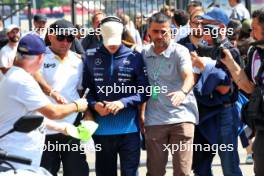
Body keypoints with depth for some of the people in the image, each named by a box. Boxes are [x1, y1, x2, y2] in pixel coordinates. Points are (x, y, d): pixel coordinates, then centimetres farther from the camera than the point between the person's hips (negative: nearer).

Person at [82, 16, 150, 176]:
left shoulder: (135, 58, 0)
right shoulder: (91, 59, 6)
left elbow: (144, 91, -2)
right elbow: (85, 90, 7)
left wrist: (123, 103, -16)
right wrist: (94, 104, -13)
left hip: (129, 127, -2)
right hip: (102, 129, 2)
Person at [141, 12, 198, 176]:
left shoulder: (180, 51, -5)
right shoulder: (144, 54, 9)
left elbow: (189, 76, -22)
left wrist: (183, 92, -43)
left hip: (181, 117, -4)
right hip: (154, 120, 4)